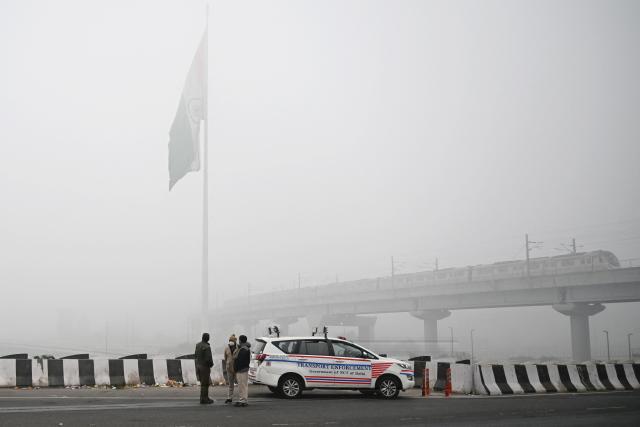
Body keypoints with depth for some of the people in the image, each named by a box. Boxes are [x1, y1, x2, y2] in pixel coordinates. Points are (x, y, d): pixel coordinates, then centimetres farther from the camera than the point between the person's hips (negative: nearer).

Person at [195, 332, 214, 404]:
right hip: (205, 366, -8)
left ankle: (205, 397, 23)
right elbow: (208, 359, -22)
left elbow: (196, 356, 11)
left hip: (198, 365, 8)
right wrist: (211, 364, -4)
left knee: (203, 382, 17)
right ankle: (203, 399, 5)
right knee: (205, 383, 0)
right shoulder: (207, 347, -21)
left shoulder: (198, 345, 5)